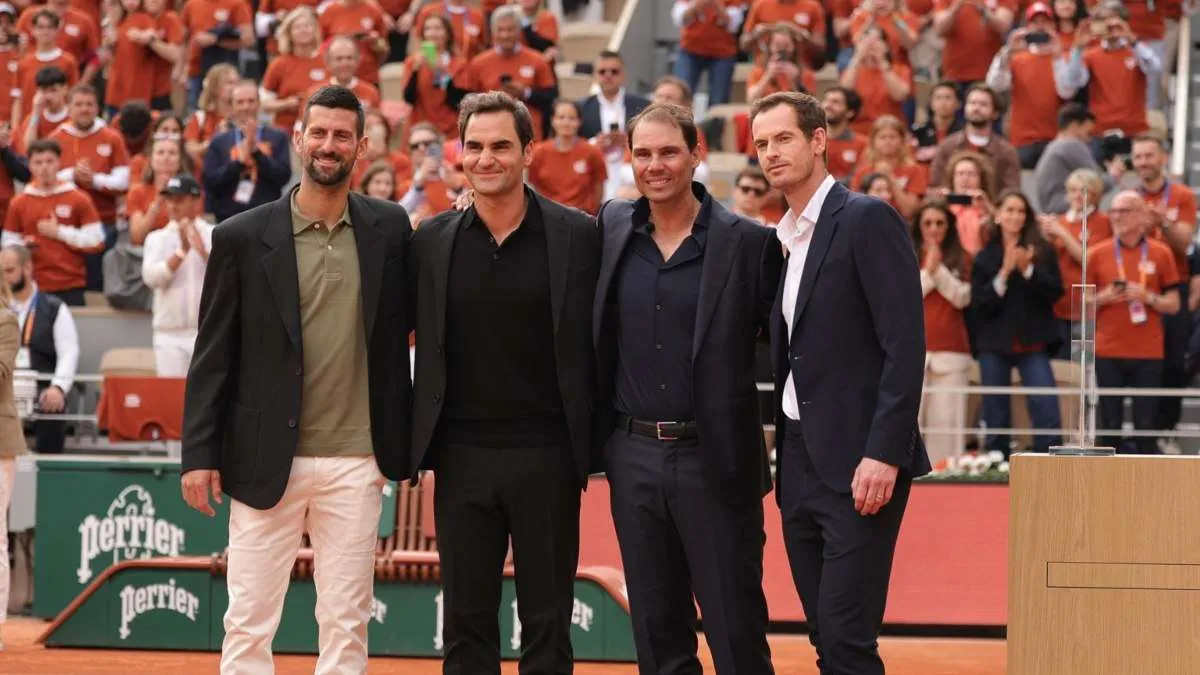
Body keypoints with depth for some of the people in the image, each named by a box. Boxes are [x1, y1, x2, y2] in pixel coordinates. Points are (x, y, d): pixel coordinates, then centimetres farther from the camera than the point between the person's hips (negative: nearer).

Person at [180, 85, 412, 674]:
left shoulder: (388, 229, 6)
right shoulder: (241, 237, 0)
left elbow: (401, 325, 12)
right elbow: (213, 355, 2)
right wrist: (199, 453, -3)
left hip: (355, 464, 2)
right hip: (266, 461, -1)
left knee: (346, 625, 4)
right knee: (248, 624, 1)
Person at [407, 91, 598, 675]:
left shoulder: (576, 235, -2)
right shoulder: (433, 239, 5)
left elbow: (594, 343, -1)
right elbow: (422, 342, 8)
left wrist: (590, 444, -5)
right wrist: (415, 443, 1)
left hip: (545, 455, -2)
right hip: (462, 456, 2)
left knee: (547, 626, 5)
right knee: (466, 625, 8)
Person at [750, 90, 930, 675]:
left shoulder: (867, 220, -8)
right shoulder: (783, 239, 16)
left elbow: (905, 344, -15)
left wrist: (885, 453, -21)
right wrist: (782, 461, 10)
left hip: (858, 465, -8)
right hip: (800, 464, 8)